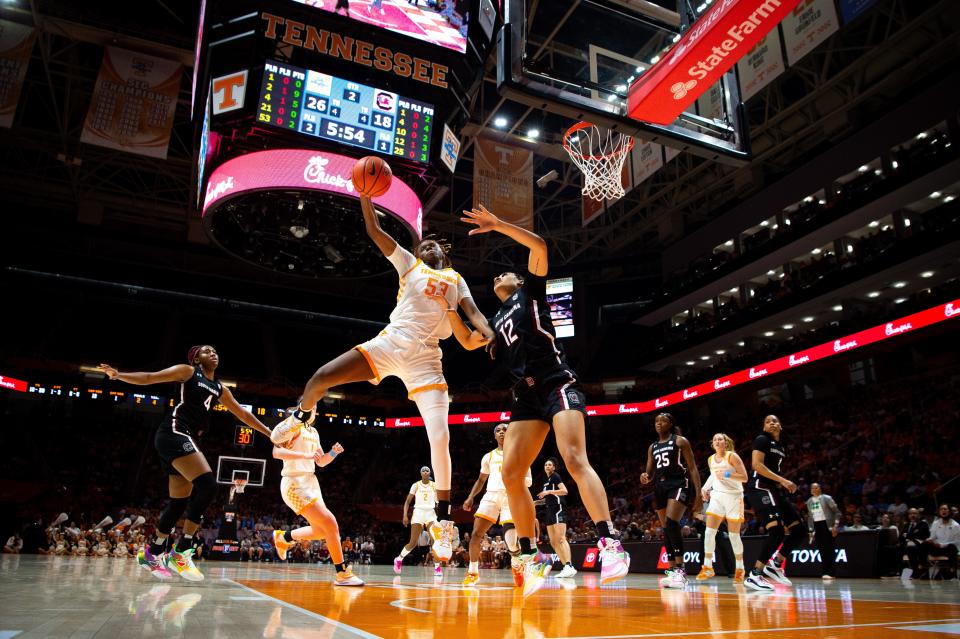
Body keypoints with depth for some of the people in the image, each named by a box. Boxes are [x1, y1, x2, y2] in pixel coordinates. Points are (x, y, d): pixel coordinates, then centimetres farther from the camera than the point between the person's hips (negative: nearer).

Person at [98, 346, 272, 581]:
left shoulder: (220, 389, 22)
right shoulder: (188, 371, 5)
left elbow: (243, 414, 27)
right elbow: (150, 378, -3)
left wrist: (270, 433, 27)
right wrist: (119, 375, -19)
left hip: (185, 438, 8)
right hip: (174, 433, -8)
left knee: (179, 501, 9)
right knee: (208, 486, -21)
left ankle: (152, 552, 23)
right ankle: (181, 552, -16)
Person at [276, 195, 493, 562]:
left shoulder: (456, 280, 20)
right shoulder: (409, 264, 17)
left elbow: (472, 311, 3)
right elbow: (373, 230, 11)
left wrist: (485, 331, -18)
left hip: (425, 358, 0)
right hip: (390, 342, 0)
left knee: (440, 438, -12)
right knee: (321, 377, -12)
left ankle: (442, 521, 2)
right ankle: (302, 416, 26)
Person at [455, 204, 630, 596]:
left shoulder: (530, 291, 13)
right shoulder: (497, 320, 28)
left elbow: (539, 245, 1)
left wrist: (496, 224, 0)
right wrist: (450, 310, 13)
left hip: (557, 384, -6)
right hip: (527, 395, 7)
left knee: (575, 459, -23)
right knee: (511, 474, -4)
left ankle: (610, 544, -25)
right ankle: (530, 557, 4)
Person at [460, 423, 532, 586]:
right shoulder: (488, 457, 17)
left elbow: (529, 480, 5)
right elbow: (481, 480, 25)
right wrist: (470, 497, 12)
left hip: (511, 496, -3)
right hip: (491, 496, 3)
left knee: (512, 541, -14)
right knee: (476, 534, -9)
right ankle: (473, 572, 7)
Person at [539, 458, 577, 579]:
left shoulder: (555, 476, -3)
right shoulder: (547, 480, 22)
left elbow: (564, 491, -16)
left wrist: (548, 492, -21)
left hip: (558, 509, -10)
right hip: (550, 511, 10)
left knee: (561, 539, -21)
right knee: (553, 542, 6)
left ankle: (569, 566, -29)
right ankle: (566, 567, 6)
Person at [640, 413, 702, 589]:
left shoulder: (680, 441, 1)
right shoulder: (653, 447, 17)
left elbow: (692, 468, -3)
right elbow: (650, 473, 20)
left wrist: (698, 493, -13)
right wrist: (645, 477, -6)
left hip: (679, 484, -7)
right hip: (660, 487, 7)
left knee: (671, 522, -24)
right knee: (666, 529, 6)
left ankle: (680, 569, -21)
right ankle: (673, 571, 11)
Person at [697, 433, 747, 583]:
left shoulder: (732, 456, -10)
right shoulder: (711, 460, 7)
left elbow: (744, 477, -13)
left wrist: (727, 475, -25)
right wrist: (705, 488, 10)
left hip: (734, 497, -5)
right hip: (717, 496, 5)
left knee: (734, 535, 0)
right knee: (709, 532, -5)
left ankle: (740, 569, 18)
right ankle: (707, 568, 2)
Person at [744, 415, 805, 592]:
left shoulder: (780, 447, 21)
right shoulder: (762, 439, -4)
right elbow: (756, 464, -17)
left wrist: (784, 484, 13)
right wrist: (782, 480, -20)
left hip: (774, 491, 10)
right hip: (760, 489, -10)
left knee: (798, 530, 7)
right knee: (777, 531, -23)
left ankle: (774, 565, 14)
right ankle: (754, 576, -19)